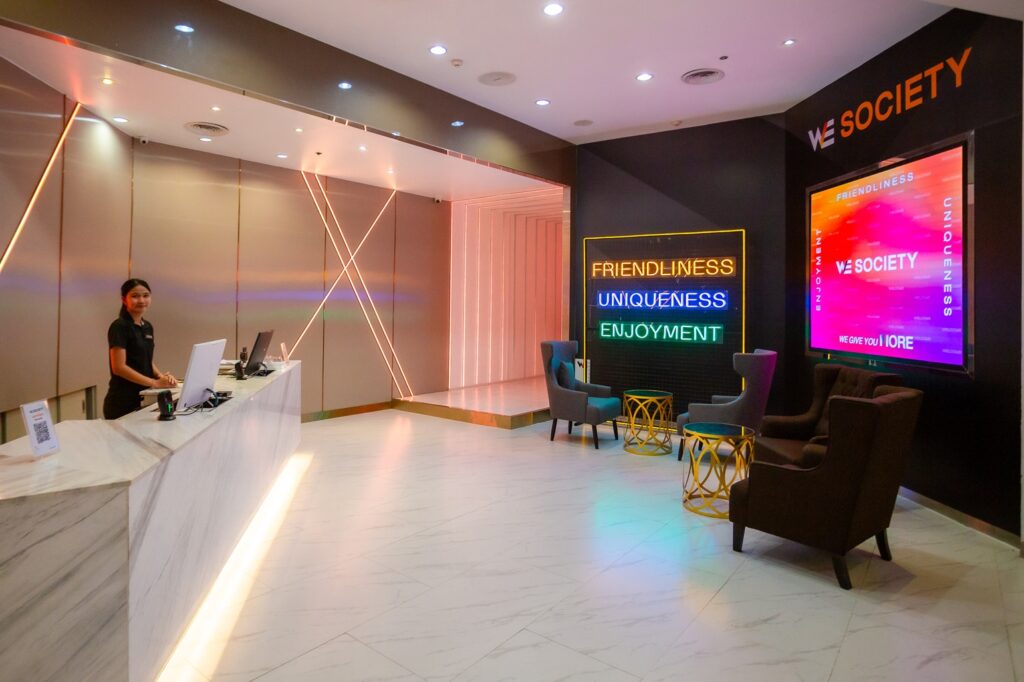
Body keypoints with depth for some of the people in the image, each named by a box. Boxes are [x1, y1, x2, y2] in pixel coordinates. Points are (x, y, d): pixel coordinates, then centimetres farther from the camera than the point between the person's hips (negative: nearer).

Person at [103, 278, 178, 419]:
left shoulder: (148, 327, 12)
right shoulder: (119, 326, -11)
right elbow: (119, 367, -18)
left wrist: (161, 376, -2)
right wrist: (155, 383, -20)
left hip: (144, 399, 7)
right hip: (123, 403, -7)